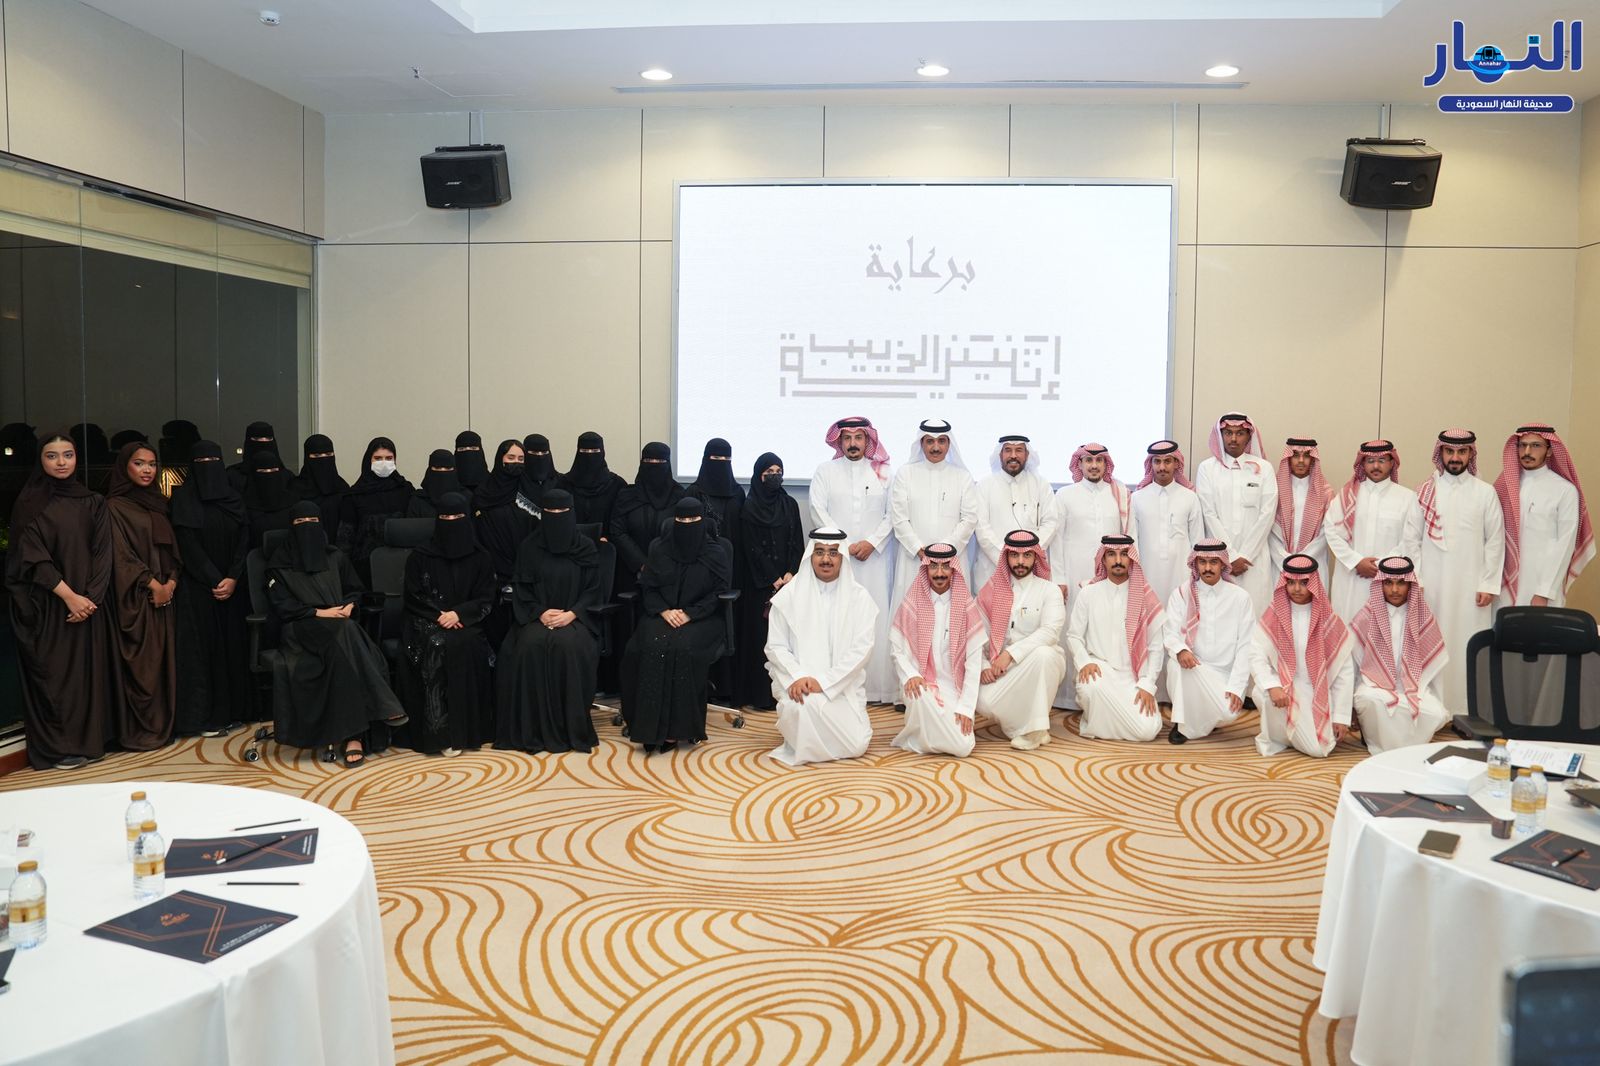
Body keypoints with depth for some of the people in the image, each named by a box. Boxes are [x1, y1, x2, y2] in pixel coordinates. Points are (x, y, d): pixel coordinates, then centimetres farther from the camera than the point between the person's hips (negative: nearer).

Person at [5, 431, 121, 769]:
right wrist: (69, 596, -16)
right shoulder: (29, 504, -2)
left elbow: (102, 553, 3)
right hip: (46, 604, -3)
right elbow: (32, 556, -9)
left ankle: (88, 739, 13)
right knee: (52, 673, 0)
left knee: (89, 671, 4)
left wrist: (89, 597, -9)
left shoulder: (92, 503, 8)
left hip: (88, 603, 3)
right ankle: (56, 747, 7)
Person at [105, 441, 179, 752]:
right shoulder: (115, 506, -4)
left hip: (165, 595, 6)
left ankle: (162, 726, 12)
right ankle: (139, 732, -1)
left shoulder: (159, 504, 16)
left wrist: (171, 582, -3)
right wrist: (153, 585, -13)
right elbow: (122, 554, -11)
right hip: (135, 597, -6)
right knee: (141, 665, -6)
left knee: (164, 661, 6)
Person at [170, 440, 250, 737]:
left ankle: (232, 710, 12)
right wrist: (214, 581, -14)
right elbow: (187, 544, -9)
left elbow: (244, 540, 3)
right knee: (202, 645, -3)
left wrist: (233, 578, -10)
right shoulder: (183, 497, -2)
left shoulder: (233, 496, 9)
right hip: (199, 585, -4)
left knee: (233, 644, 5)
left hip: (233, 584, 4)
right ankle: (203, 716, 0)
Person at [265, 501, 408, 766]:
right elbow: (281, 605, 1)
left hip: (342, 625, 3)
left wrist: (348, 606, -3)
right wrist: (319, 613, -11)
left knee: (344, 649, -35)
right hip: (301, 629, -3)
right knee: (342, 637, -37)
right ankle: (382, 708, -39)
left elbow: (355, 590, 21)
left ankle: (353, 733, -44)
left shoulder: (336, 558, 19)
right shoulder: (280, 562, 10)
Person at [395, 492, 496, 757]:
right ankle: (439, 732, -31)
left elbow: (487, 599, 4)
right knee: (436, 647, -32)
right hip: (426, 623, 0)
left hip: (466, 624, 0)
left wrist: (459, 614, -13)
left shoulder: (480, 559, 10)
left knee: (463, 646, -32)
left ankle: (463, 728, -27)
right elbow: (414, 598, 4)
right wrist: (439, 616, -11)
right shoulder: (419, 557, 8)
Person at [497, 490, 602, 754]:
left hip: (575, 617, -1)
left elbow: (592, 590, 3)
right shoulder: (529, 547, 6)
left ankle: (570, 728, -26)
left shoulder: (586, 548, 5)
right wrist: (540, 613, -12)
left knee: (569, 645, -34)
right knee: (530, 645, -32)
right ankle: (535, 729, -24)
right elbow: (521, 588, 5)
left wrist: (571, 614, -13)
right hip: (536, 616, 1)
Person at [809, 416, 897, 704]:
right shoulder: (825, 471, 8)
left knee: (876, 618, -4)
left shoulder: (883, 472, 10)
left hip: (874, 556, 1)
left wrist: (872, 542, -8)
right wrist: (846, 545, -7)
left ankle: (875, 687, 0)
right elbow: (818, 511, 0)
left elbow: (893, 514, 5)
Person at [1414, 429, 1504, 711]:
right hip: (1432, 583, 1)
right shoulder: (1424, 492, 3)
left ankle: (1468, 708, 8)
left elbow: (1495, 541, 1)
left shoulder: (1485, 493, 2)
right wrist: (1415, 580, -3)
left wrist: (1489, 584, -3)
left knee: (1468, 644, 0)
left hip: (1471, 584, -1)